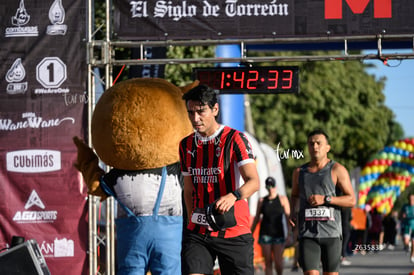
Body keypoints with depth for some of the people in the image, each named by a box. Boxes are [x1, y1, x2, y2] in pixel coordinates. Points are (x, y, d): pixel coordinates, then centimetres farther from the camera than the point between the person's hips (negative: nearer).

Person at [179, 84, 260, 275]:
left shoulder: (235, 139, -7)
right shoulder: (186, 145, 11)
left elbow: (254, 181, -18)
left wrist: (233, 196, -37)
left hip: (234, 231, -4)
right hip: (197, 233, 4)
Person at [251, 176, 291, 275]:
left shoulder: (282, 199, 4)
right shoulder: (262, 201, 10)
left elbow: (288, 216, 0)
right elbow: (257, 218, 14)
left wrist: (288, 232, -9)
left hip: (278, 233, -2)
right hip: (265, 234, 2)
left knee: (278, 260, -8)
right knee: (268, 261, 0)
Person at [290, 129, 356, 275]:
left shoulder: (337, 170, 2)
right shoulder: (299, 172, 13)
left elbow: (351, 200, -2)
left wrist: (325, 199, -14)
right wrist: (293, 213, 11)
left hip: (331, 233, -1)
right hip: (308, 234, 2)